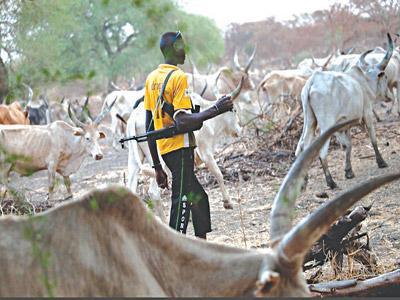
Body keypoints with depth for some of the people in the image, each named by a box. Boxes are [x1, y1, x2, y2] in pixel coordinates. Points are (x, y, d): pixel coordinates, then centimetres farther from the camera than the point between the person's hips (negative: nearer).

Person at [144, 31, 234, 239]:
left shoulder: (151, 79, 13)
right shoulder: (178, 77, -12)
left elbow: (149, 128, 14)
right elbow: (182, 122, -23)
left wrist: (157, 167, 17)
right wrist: (215, 109, -20)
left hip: (164, 150, 9)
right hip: (180, 148, -9)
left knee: (199, 198, 18)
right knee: (182, 202, -8)